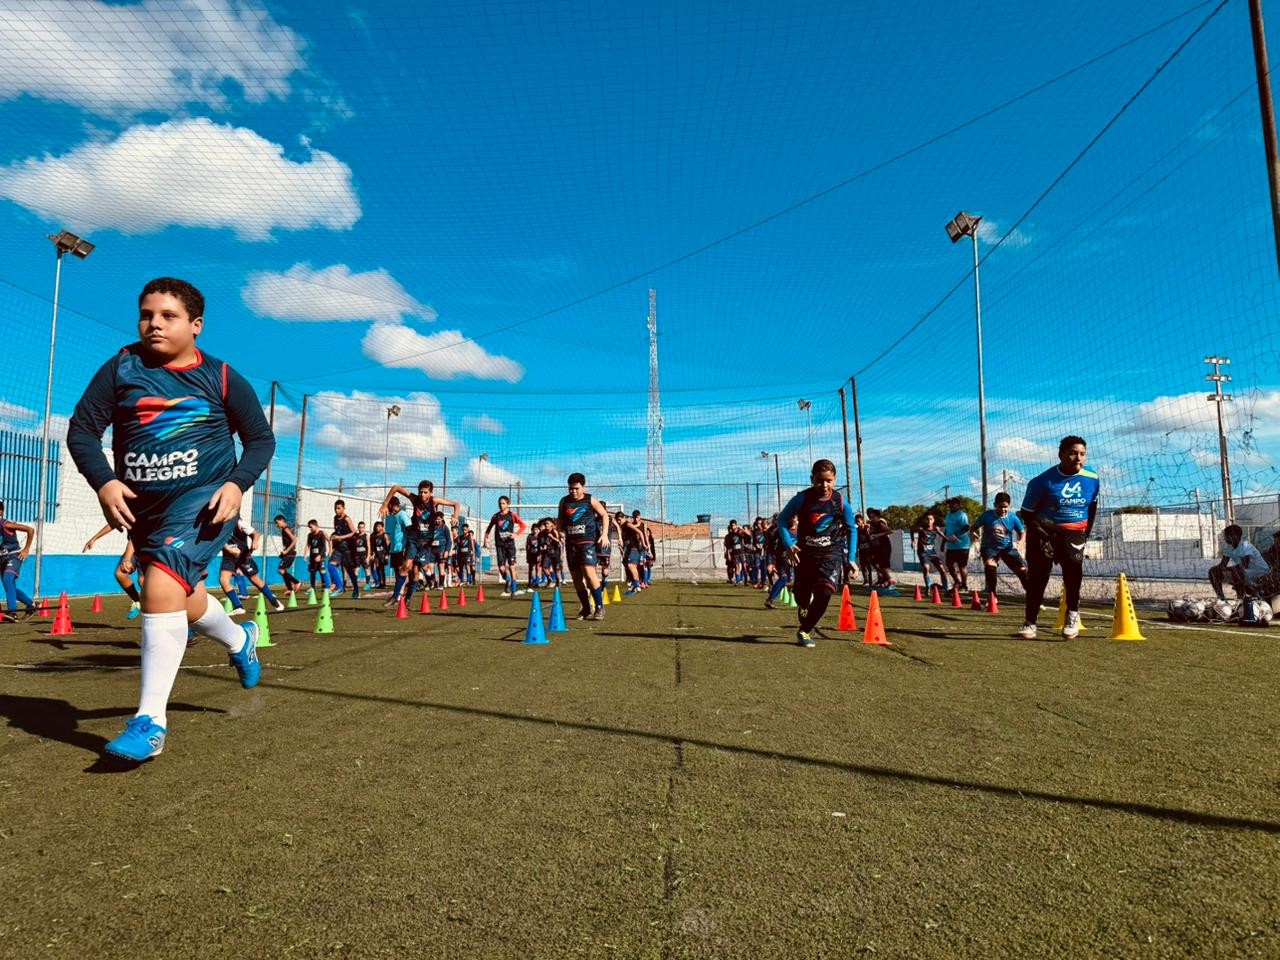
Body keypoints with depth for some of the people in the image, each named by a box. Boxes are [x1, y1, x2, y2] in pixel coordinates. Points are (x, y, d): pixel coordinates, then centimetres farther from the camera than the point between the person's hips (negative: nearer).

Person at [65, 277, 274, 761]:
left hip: (203, 500, -4)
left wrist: (237, 484, -14)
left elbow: (261, 439, 3)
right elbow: (82, 429, 1)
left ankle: (150, 720, -13)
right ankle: (240, 639, 51)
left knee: (162, 587, -23)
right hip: (141, 504, 5)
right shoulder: (122, 368, 2)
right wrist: (103, 481, -15)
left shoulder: (221, 378, -3)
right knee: (185, 604, 18)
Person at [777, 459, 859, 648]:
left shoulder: (841, 503, -8)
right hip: (805, 553, 1)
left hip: (831, 553, -1)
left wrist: (850, 559, 4)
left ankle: (804, 631, -3)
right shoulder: (801, 499, -11)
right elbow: (782, 520, 0)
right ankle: (805, 627, 41)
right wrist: (789, 545, -14)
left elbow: (851, 530, 7)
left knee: (824, 593, -21)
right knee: (802, 597, 8)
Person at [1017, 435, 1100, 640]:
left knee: (1073, 563, -26)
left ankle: (1073, 613, -7)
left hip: (1074, 531, 1)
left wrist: (1087, 531, 9)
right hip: (1044, 531, -1)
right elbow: (1027, 512, -6)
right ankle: (1030, 622, 11)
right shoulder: (1043, 481, -15)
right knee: (1037, 576, -2)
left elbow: (1092, 506, 15)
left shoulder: (1092, 480, -3)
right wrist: (1039, 529, -18)